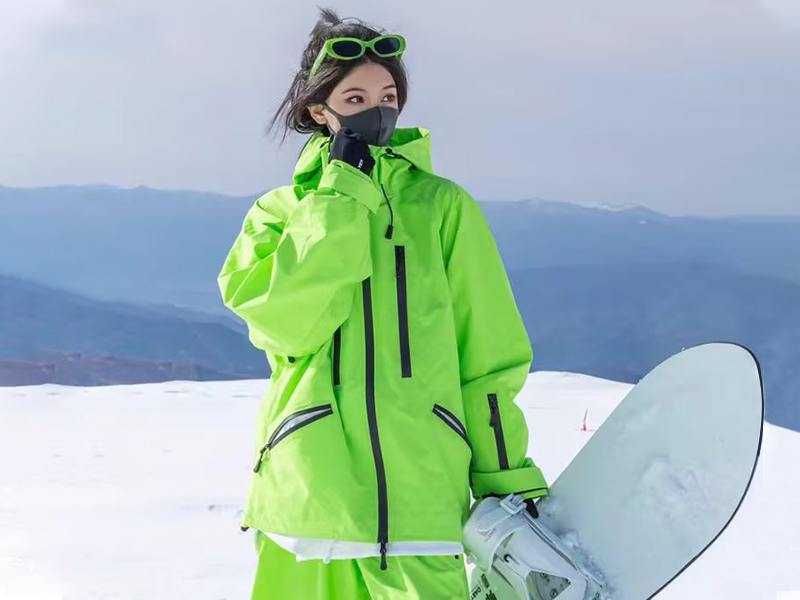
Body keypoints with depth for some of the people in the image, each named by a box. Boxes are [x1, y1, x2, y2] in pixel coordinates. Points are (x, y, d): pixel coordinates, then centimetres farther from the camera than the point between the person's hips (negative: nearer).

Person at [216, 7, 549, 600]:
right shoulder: (278, 213, 11)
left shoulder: (443, 207, 9)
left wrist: (508, 479, 9)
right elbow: (285, 319, -9)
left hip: (418, 499, -1)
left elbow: (487, 355, 11)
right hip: (304, 497, 1)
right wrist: (341, 197, -7)